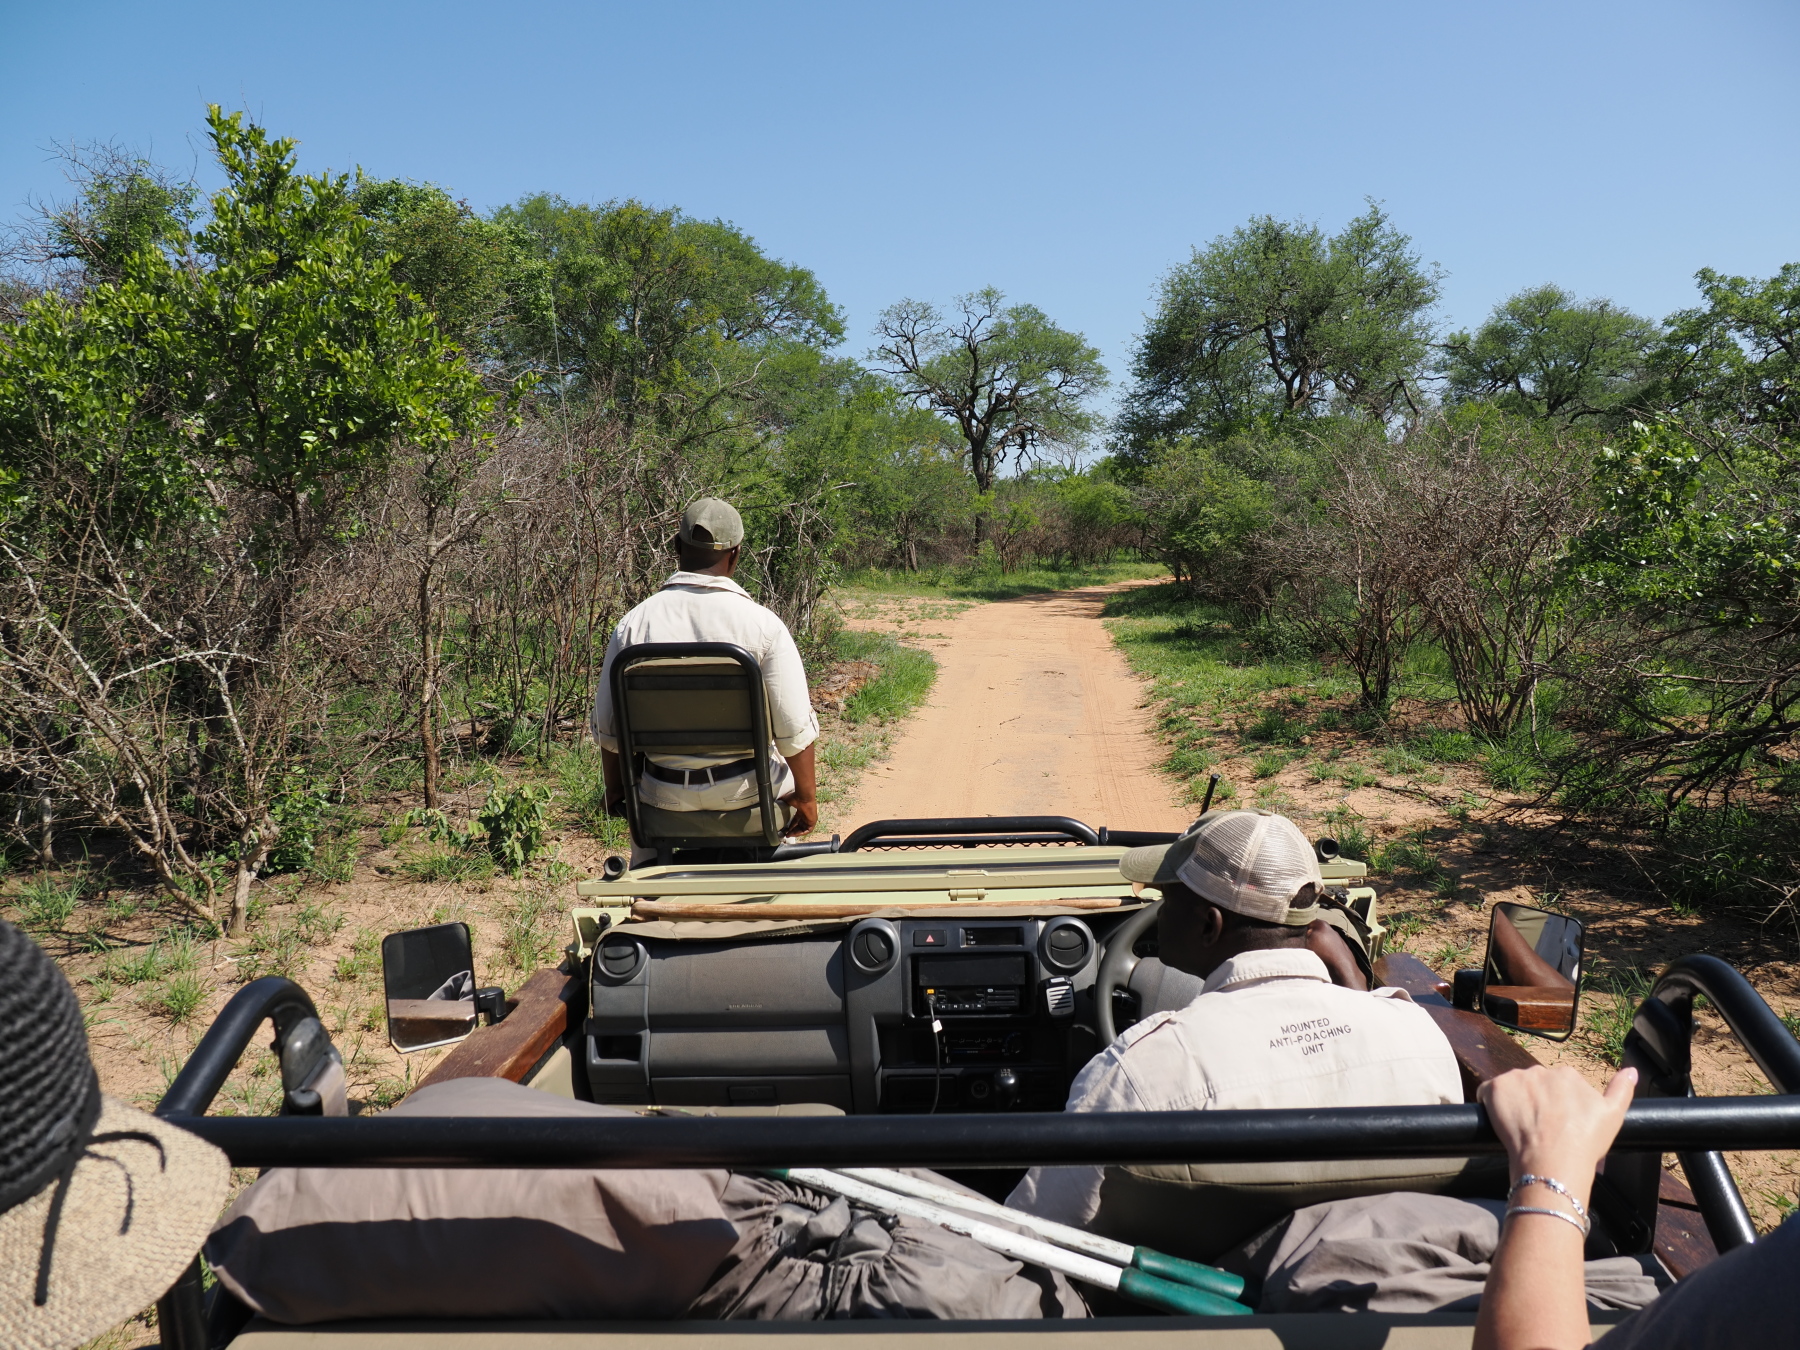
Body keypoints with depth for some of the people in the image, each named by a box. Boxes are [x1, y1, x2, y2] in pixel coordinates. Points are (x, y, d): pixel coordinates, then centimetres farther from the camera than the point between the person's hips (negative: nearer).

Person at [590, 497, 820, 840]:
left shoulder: (633, 623, -6)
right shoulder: (763, 625, -13)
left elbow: (608, 727, -1)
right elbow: (794, 729, -13)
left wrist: (615, 791, 15)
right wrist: (807, 798, 1)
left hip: (662, 797, 2)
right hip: (745, 792, -1)